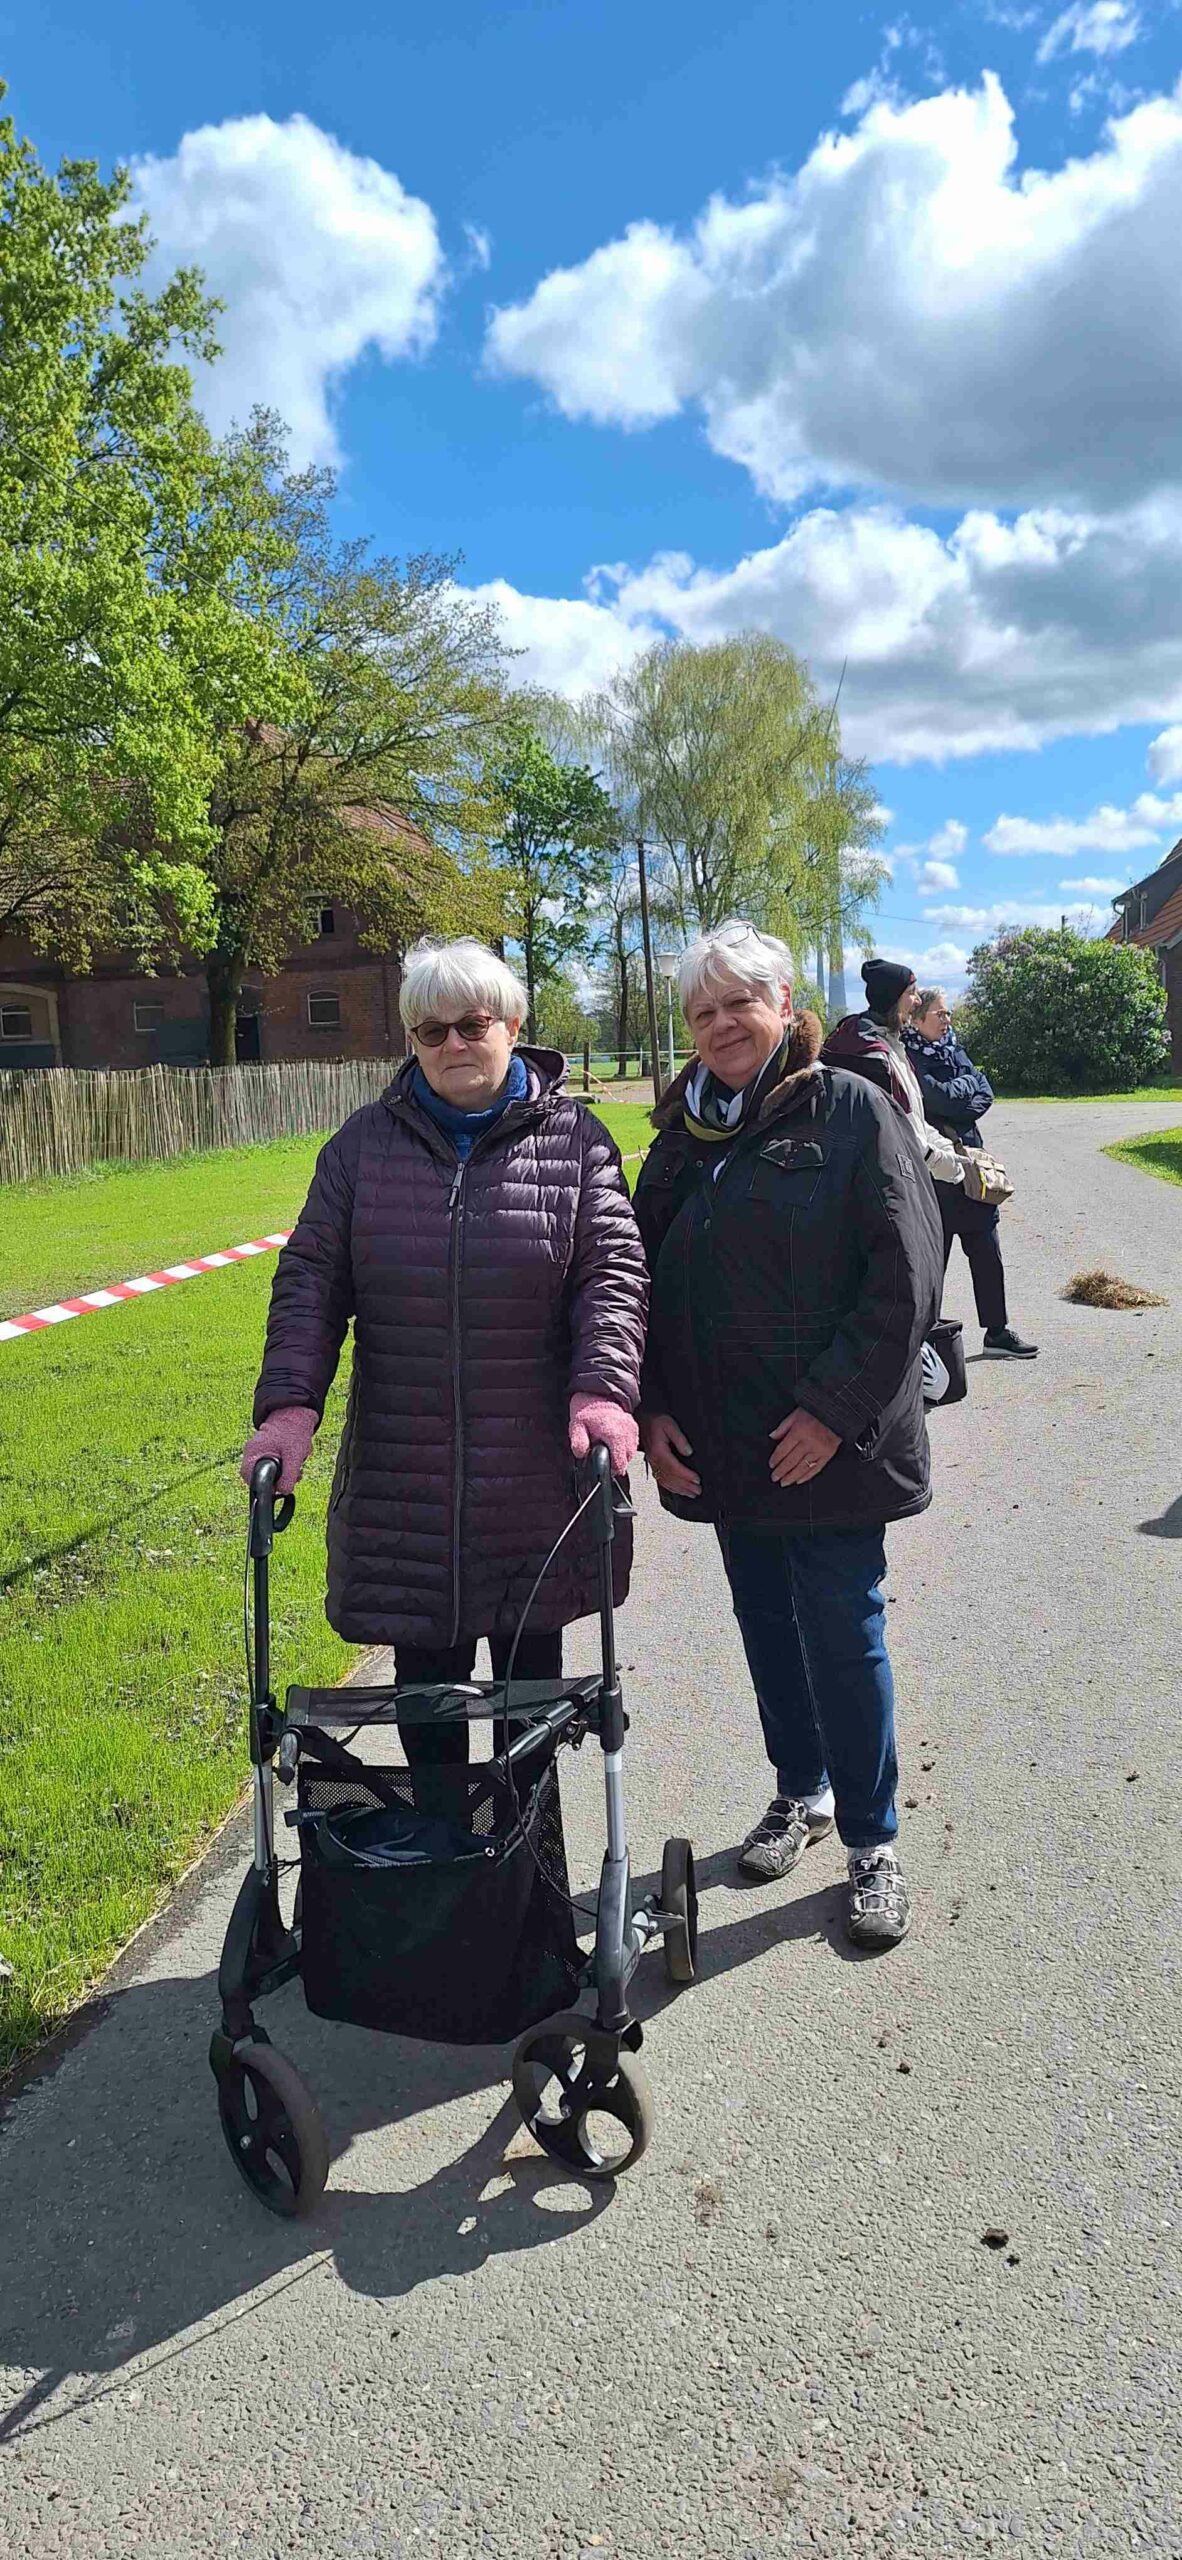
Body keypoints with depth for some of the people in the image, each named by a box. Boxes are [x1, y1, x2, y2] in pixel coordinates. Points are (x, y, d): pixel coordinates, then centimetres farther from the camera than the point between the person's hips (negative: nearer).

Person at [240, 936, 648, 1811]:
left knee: (532, 1676, 13)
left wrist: (603, 1386, -22)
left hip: (537, 1477, -1)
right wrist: (290, 1403, -11)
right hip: (404, 1479, 1)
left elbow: (613, 1271, -5)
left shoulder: (575, 1139, 2)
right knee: (425, 1676, 9)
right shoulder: (366, 1142, 7)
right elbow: (311, 1279, 3)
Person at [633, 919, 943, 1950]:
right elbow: (645, 1279, 13)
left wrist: (834, 1410, -17)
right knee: (766, 1622, 17)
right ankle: (802, 1791, 37)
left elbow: (907, 1276, -12)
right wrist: (651, 1409, 2)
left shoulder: (852, 1110, -7)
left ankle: (872, 1842, 19)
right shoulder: (682, 1136, 9)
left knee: (843, 1634, 1)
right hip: (722, 1444, 5)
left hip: (828, 1444, -5)